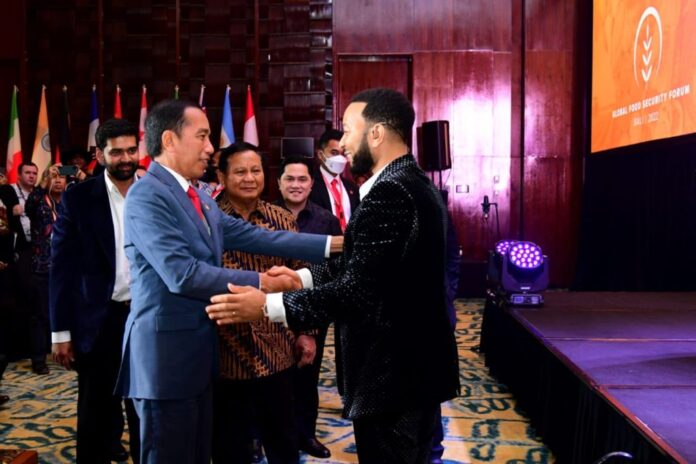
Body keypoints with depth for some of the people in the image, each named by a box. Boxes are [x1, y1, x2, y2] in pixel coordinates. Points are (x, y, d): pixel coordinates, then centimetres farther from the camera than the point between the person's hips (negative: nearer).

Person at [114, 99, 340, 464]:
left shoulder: (199, 199, 11)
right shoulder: (147, 195, -16)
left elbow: (254, 237, 4)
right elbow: (182, 274, -24)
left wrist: (334, 244, -1)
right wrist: (260, 283, -19)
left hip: (199, 354, 9)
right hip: (166, 355, -9)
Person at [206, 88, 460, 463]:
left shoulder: (389, 193, -22)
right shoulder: (413, 183, 11)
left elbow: (358, 288, -27)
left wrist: (267, 306, -24)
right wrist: (303, 277, 8)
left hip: (393, 373, -10)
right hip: (414, 363, 10)